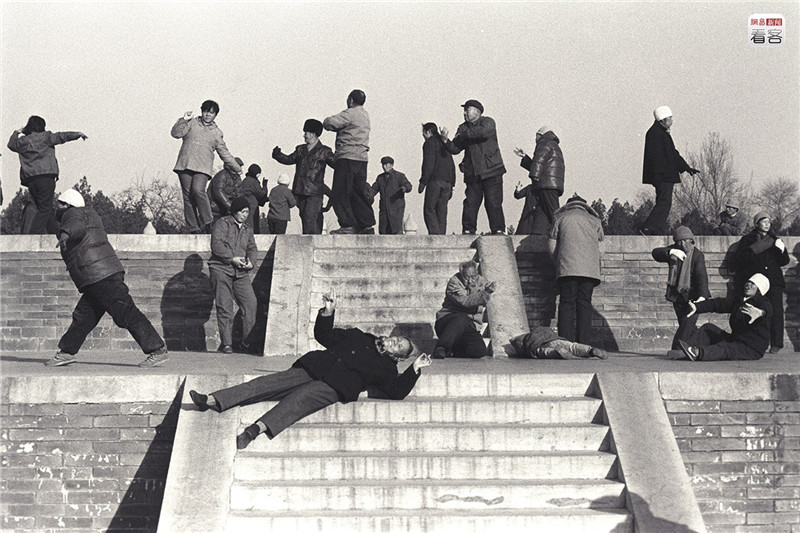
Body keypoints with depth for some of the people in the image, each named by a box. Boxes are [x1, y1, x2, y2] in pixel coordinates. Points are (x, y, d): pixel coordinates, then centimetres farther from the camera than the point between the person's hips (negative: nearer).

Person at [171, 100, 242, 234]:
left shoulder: (216, 133, 16)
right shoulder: (192, 123, 13)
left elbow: (224, 153, 21)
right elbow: (176, 133, 4)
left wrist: (236, 167, 22)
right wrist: (183, 120, -6)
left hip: (202, 168, -1)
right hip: (185, 165, 1)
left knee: (198, 190, -25)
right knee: (188, 196, -3)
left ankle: (207, 223, -13)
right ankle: (193, 228, 0)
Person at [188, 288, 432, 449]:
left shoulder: (386, 368, 15)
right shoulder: (359, 337, 29)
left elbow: (398, 391, 0)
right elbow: (324, 336, 29)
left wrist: (414, 369, -6)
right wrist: (328, 311, 16)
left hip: (335, 386, -5)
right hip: (314, 368, 5)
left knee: (300, 398, -33)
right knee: (270, 382, -13)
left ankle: (257, 429, -55)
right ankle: (214, 401, -22)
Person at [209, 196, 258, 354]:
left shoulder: (247, 228, 19)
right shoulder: (222, 224, -1)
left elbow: (252, 247, 16)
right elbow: (216, 245, -11)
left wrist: (251, 261, -4)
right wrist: (232, 258, -18)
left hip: (241, 272, 5)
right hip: (221, 270, -5)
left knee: (250, 303, -7)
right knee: (225, 307, -5)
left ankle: (248, 342, -1)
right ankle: (226, 343, 0)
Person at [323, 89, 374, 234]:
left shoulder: (351, 113, -10)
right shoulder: (364, 114, 19)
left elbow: (330, 123, -18)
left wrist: (327, 121, 5)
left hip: (348, 157, -9)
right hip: (362, 157, 9)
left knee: (341, 194, -5)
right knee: (360, 192, 12)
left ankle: (348, 225, -9)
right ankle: (367, 225, 10)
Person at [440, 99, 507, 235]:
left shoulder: (488, 122, 3)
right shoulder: (463, 128, 15)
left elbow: (483, 132, -21)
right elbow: (455, 148, 7)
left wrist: (463, 135, -10)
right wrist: (445, 140, -13)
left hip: (491, 171, -4)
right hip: (472, 173, 4)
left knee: (493, 203, -6)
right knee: (470, 203, -1)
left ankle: (499, 230, -2)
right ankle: (468, 231, 3)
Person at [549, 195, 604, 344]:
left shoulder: (560, 217, 18)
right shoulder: (595, 220, 24)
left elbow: (552, 244, 13)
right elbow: (598, 244, 22)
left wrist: (558, 262, 24)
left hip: (567, 268, -2)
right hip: (590, 268, 2)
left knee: (567, 303, -5)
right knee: (584, 303, 1)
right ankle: (584, 342, -8)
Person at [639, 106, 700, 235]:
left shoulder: (663, 132, 20)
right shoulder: (654, 133, -13)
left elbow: (673, 154, 27)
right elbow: (655, 156, -21)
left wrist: (687, 168, 26)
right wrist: (658, 174, -25)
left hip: (667, 176, 11)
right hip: (662, 176, -11)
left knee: (664, 203, 10)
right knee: (664, 202, -13)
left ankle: (658, 230, 13)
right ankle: (647, 228, -13)